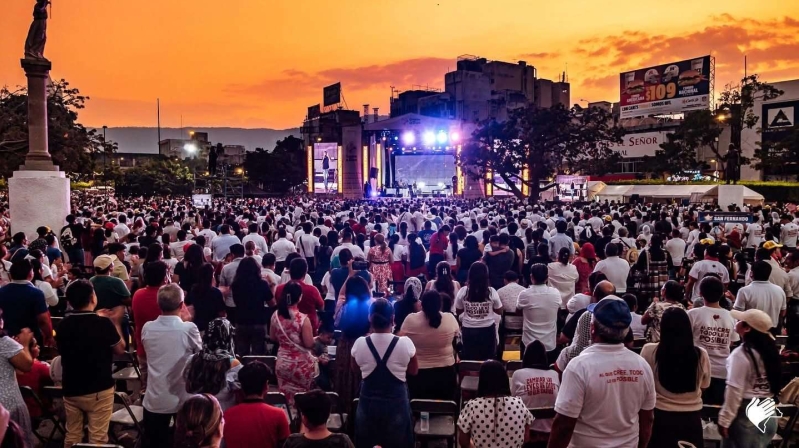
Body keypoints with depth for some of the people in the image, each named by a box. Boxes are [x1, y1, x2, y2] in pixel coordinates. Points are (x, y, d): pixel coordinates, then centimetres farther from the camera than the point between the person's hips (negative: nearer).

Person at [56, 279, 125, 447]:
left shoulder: (63, 324, -3)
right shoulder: (103, 323, -17)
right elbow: (120, 350, -4)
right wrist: (114, 323, 6)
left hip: (71, 389, 5)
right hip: (99, 389, -5)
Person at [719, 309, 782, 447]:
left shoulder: (741, 354, -19)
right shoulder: (770, 349, 3)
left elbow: (734, 391, -19)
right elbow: (774, 385, 11)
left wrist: (724, 420, -13)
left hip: (745, 416, -7)